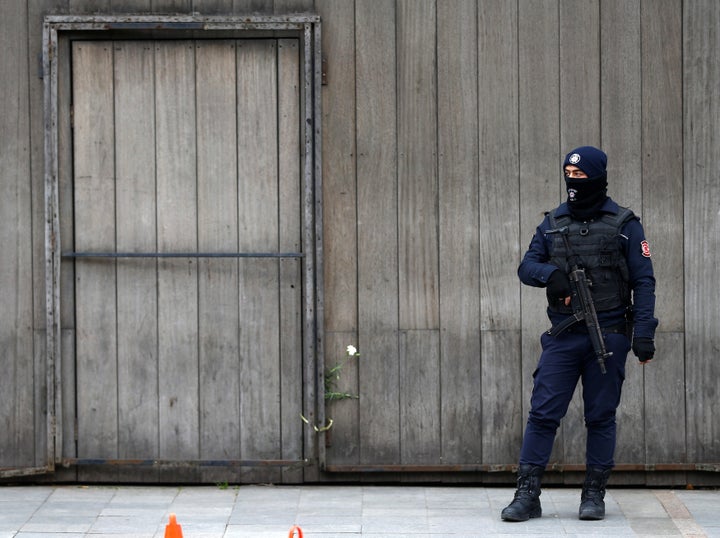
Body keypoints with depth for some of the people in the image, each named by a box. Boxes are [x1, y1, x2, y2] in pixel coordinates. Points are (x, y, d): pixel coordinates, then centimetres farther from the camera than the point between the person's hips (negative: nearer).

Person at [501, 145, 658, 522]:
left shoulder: (624, 224, 1)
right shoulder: (553, 222, 10)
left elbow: (643, 281, -1)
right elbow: (526, 267, 8)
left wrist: (644, 334, -9)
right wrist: (550, 273, -15)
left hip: (609, 334, -2)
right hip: (563, 335, 2)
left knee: (601, 417, 4)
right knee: (543, 413, -4)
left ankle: (594, 494, 13)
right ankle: (527, 495, -2)